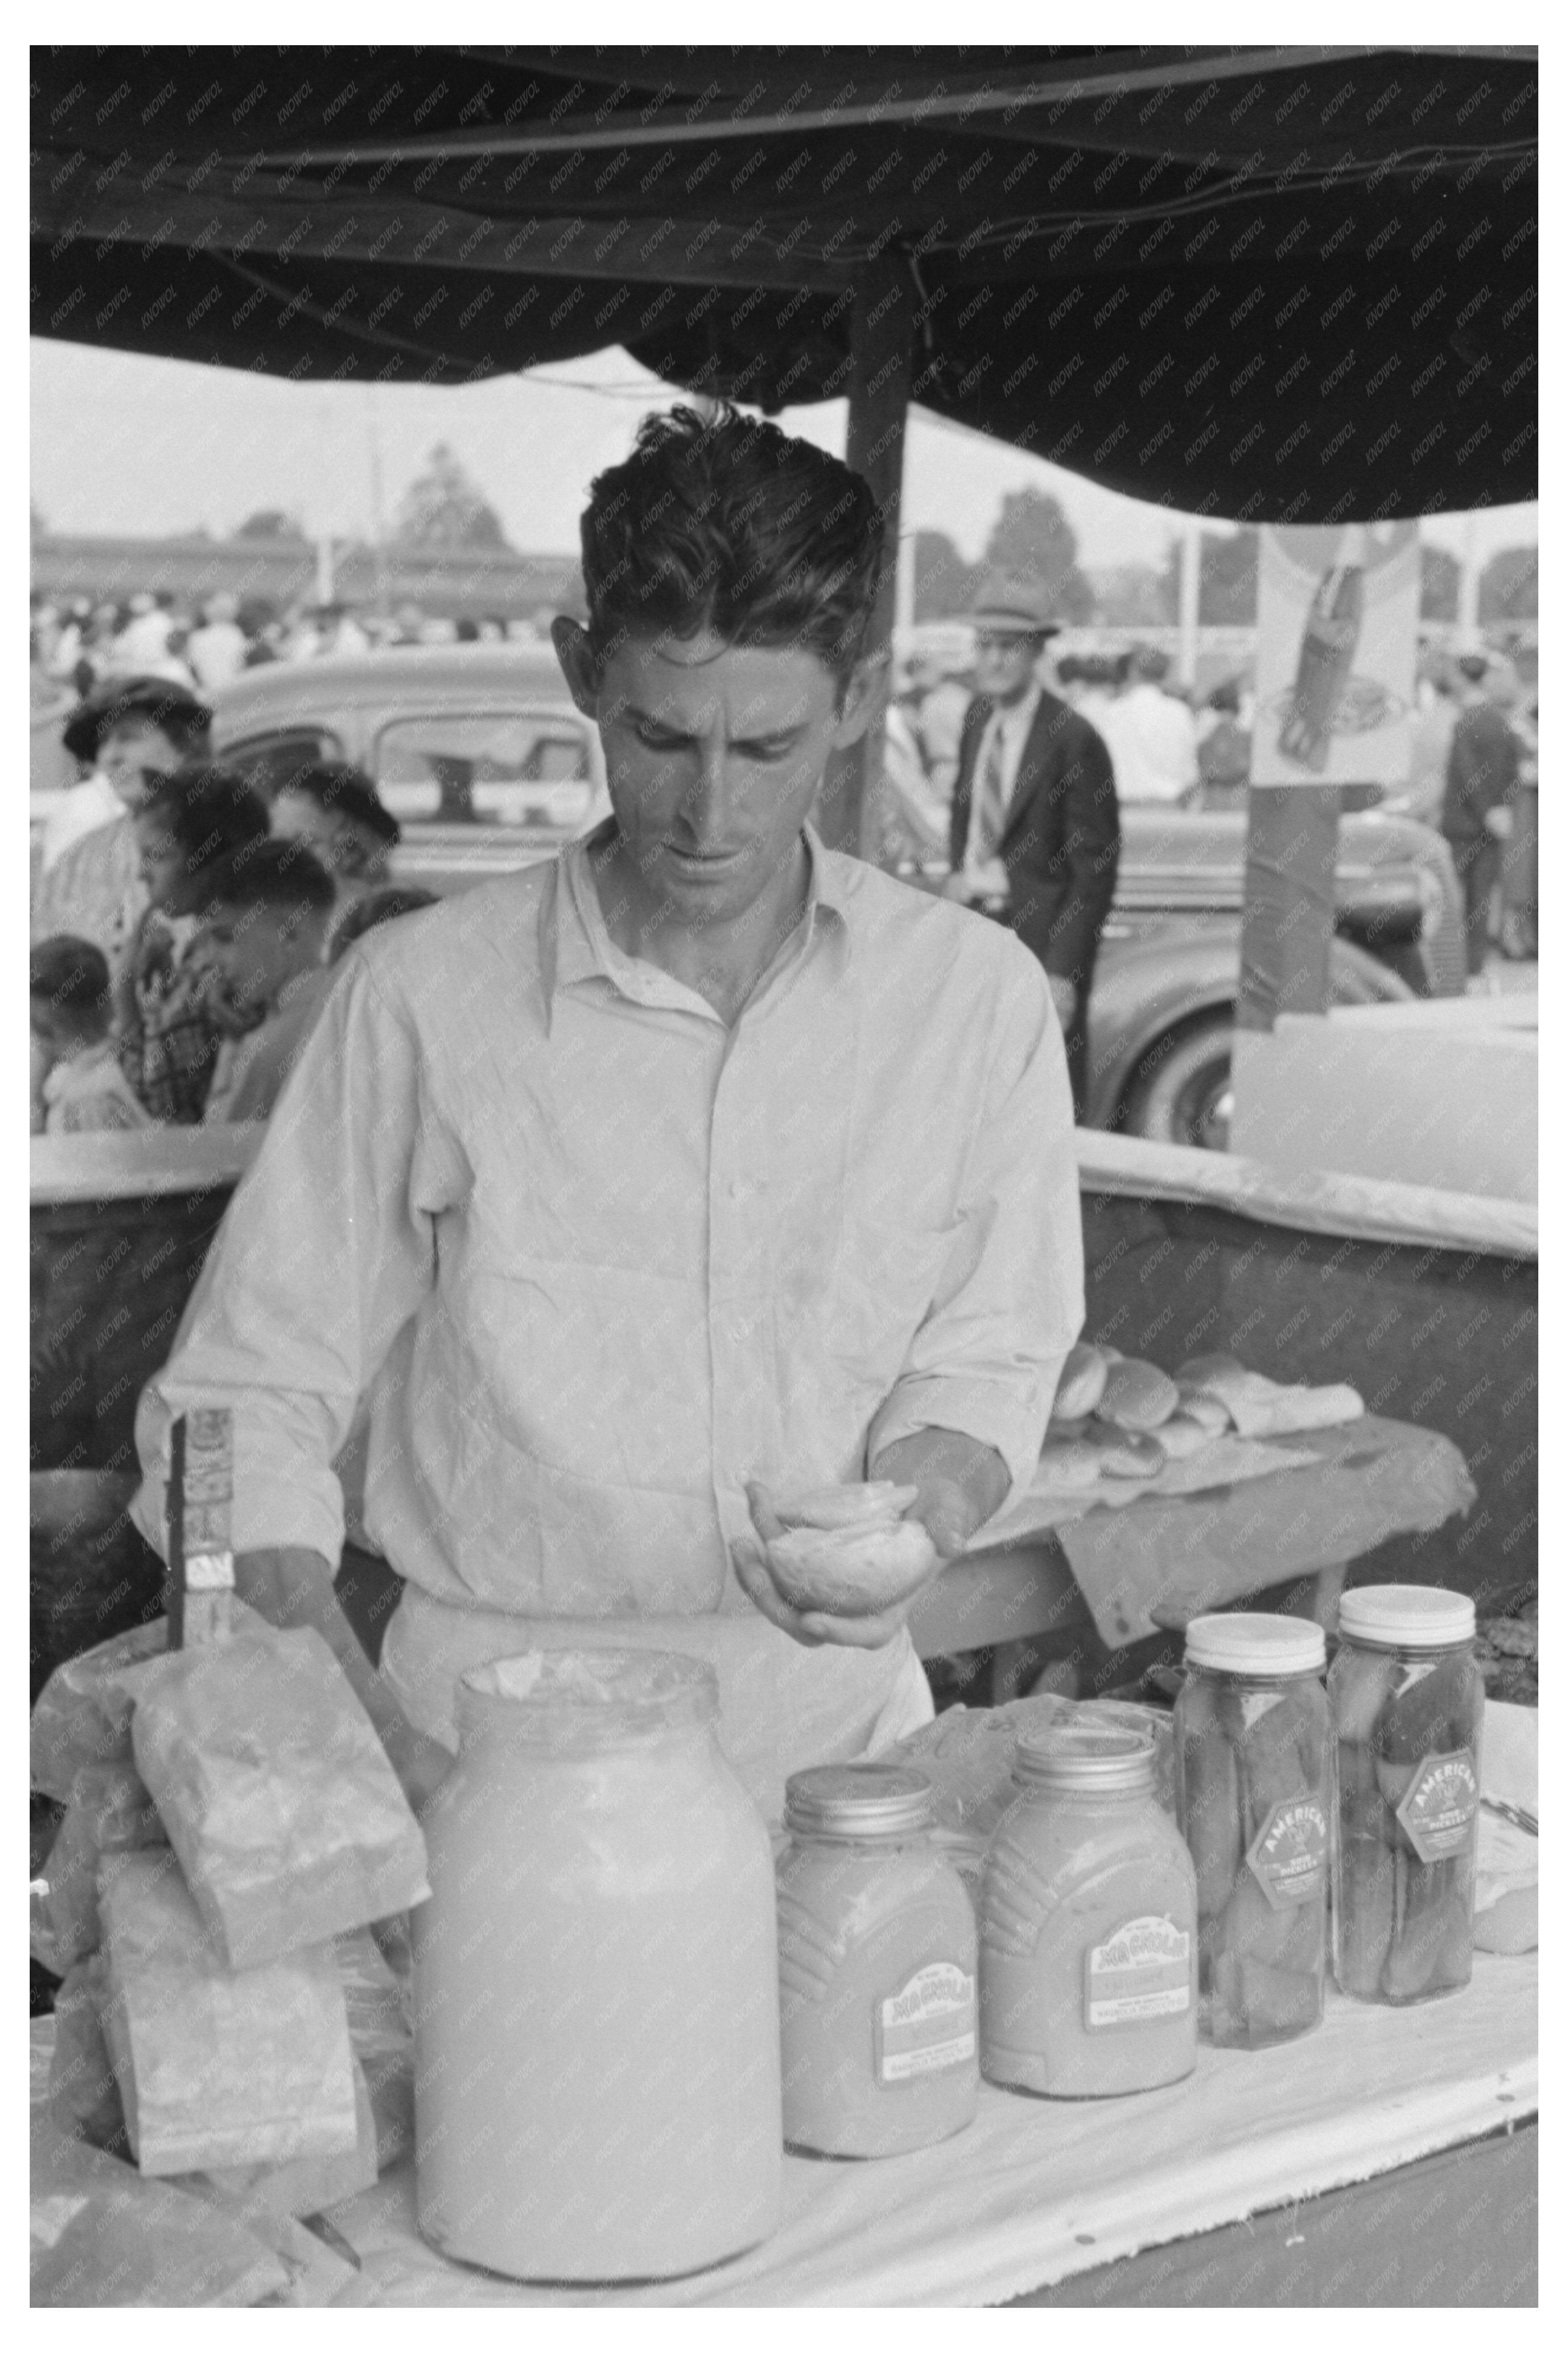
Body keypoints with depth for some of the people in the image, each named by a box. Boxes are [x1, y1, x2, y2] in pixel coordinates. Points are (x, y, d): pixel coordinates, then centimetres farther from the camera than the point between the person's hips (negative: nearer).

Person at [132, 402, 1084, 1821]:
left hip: (837, 1734, 2)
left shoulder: (980, 995, 3)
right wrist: (371, 1736, -13)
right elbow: (242, 1410, 0)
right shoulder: (420, 996, -3)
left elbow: (986, 1359, 12)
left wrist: (922, 1494, -10)